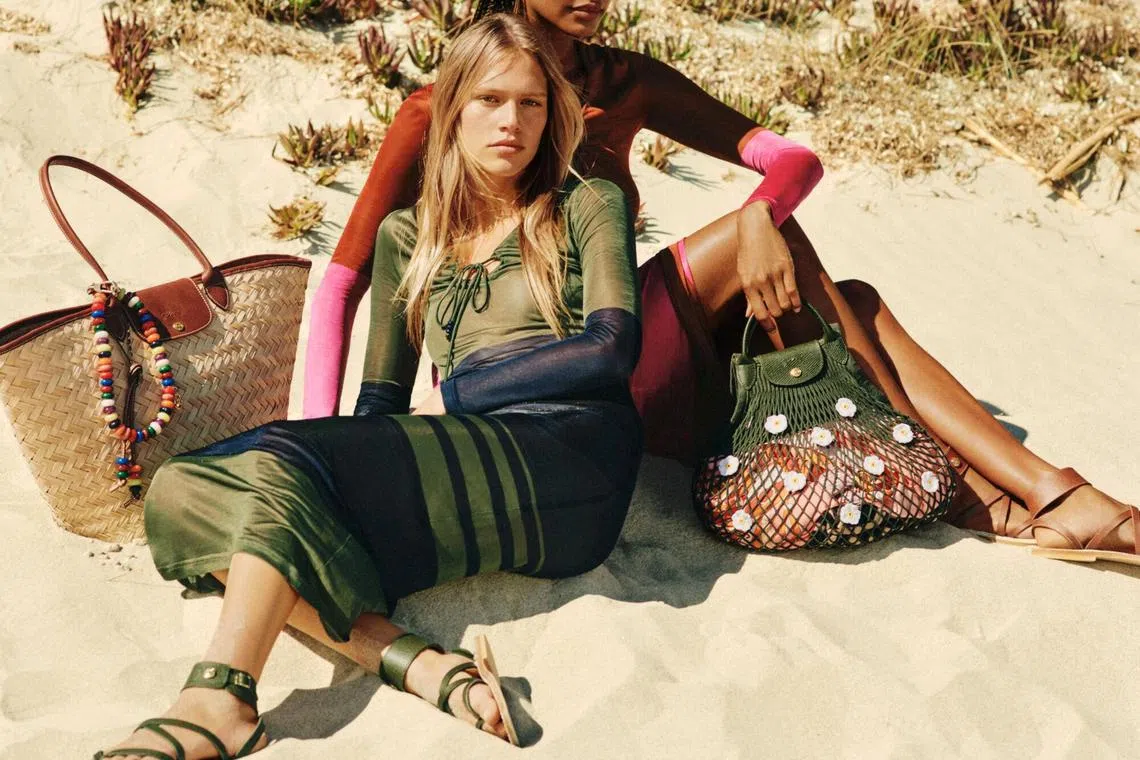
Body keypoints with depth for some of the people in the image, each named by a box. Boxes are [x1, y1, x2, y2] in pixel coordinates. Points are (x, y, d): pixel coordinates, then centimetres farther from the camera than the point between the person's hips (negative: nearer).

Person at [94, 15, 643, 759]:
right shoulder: (407, 238, 23)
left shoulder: (589, 207, 13)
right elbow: (382, 397, 19)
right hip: (463, 466, 5)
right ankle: (417, 662, -33)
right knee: (180, 490, -17)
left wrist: (452, 396, -2)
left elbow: (611, 350, -2)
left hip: (572, 456, -5)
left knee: (282, 453, -25)